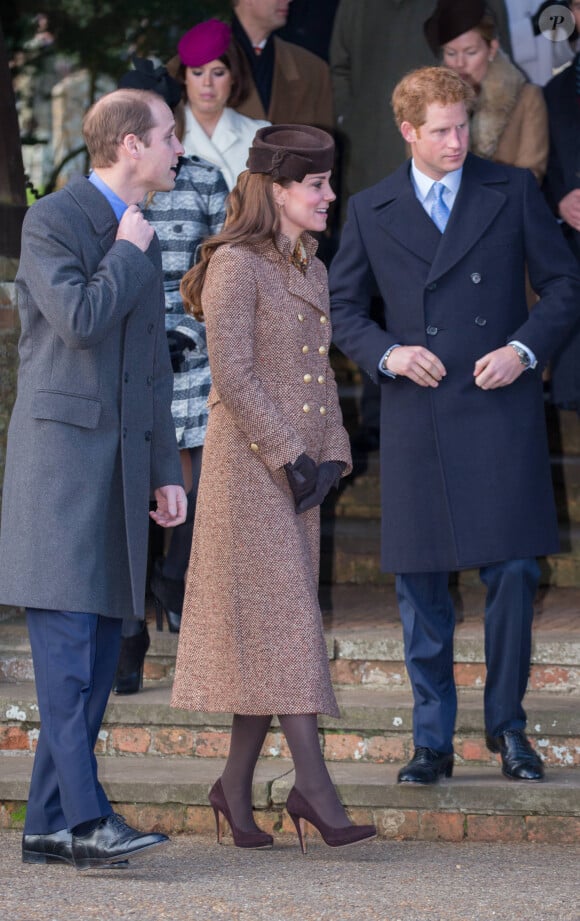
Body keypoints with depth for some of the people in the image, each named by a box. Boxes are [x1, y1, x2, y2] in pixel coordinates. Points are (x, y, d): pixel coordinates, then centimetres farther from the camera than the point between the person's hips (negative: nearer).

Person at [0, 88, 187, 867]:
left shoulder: (142, 237, 19)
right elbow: (80, 320, -19)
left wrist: (166, 470, 18)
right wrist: (130, 253, -5)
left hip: (122, 463, 8)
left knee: (100, 650, 4)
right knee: (65, 643, -12)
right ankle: (86, 818, -17)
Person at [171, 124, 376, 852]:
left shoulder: (310, 271, 15)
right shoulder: (236, 266, -10)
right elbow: (232, 377, -16)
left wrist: (330, 456, 5)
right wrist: (290, 455, -15)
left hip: (297, 467, 8)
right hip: (248, 465, -8)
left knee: (270, 630, 8)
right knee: (285, 622, -10)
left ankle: (236, 785, 14)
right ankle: (314, 787, -11)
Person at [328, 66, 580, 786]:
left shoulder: (512, 191, 6)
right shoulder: (370, 211, 8)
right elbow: (342, 308, 13)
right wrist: (387, 353, -5)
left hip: (502, 409, -1)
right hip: (417, 416, 1)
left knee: (513, 572, -4)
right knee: (419, 584, 3)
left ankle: (507, 726, 12)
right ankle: (432, 742, 13)